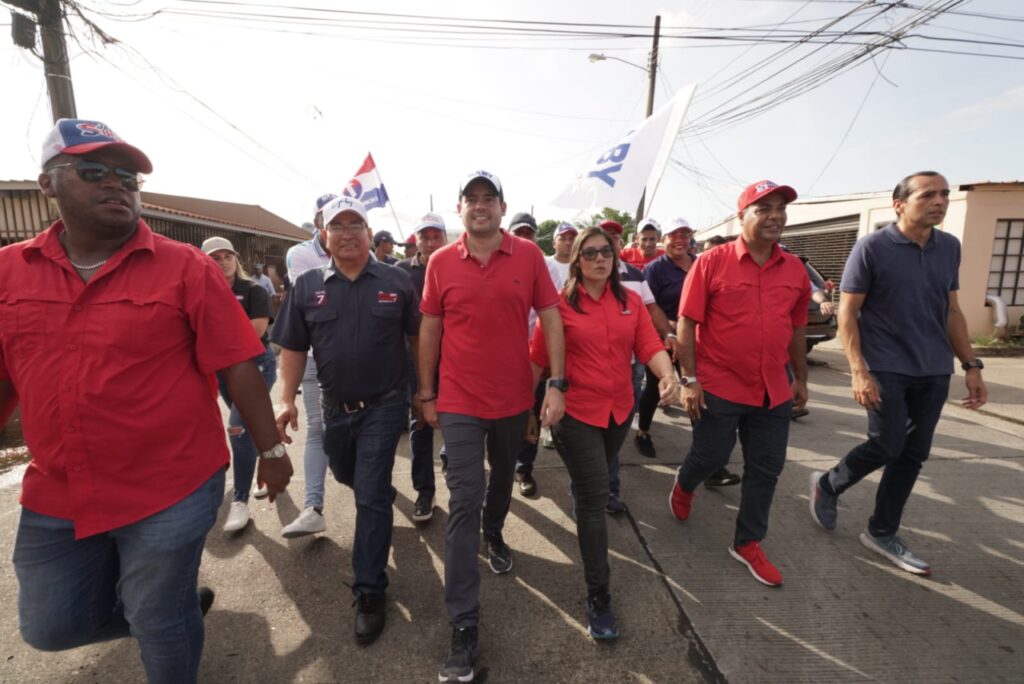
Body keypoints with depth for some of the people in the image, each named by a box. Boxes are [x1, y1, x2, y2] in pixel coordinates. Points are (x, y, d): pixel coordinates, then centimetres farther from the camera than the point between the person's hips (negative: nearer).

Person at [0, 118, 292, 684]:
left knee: (159, 626, 14)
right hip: (54, 498, 5)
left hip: (171, 492, -4)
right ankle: (178, 605, 46)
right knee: (49, 626, 23)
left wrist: (270, 450, -9)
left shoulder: (185, 267, -11)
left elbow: (238, 366, -12)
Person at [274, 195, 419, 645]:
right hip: (334, 406, 4)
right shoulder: (307, 286, 0)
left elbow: (418, 339, 0)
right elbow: (293, 349, 4)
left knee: (371, 496, -2)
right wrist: (287, 400, -3)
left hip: (383, 405, -4)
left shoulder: (397, 282, -5)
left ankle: (370, 591, 12)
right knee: (347, 477, 25)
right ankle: (380, 495, 60)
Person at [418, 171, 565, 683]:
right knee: (465, 499, -2)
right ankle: (464, 626, 10)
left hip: (514, 397, 2)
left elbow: (550, 319, -3)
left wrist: (555, 384, -9)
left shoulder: (529, 256, -4)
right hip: (460, 402, -1)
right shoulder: (440, 263, -4)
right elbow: (429, 330, 2)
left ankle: (494, 534, 56)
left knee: (503, 479, 24)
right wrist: (426, 394, 4)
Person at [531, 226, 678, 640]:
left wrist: (668, 375, -24)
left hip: (619, 410, 5)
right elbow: (537, 357, -7)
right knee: (594, 500, -2)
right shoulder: (561, 304, -9)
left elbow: (649, 345, -5)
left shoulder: (631, 301, 3)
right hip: (577, 412, -4)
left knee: (593, 490, 25)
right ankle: (598, 596, 11)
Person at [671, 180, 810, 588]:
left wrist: (801, 379, 17)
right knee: (710, 457, 9)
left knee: (765, 469, 12)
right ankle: (683, 485, 44)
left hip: (774, 390, 5)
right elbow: (687, 324, -11)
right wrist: (689, 379, -14)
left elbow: (796, 330, 15)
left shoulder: (795, 270, 5)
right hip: (719, 386, -5)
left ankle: (747, 544, 31)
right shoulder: (712, 263, -9)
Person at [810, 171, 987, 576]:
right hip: (885, 368, -6)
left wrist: (971, 365, 10)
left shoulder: (950, 248, 10)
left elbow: (952, 311, 16)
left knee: (913, 454, 7)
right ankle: (828, 485, 20)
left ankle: (882, 533, 21)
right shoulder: (871, 248, -8)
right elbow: (847, 312, -10)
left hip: (934, 371, 6)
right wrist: (859, 371, -17)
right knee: (887, 446, -7)